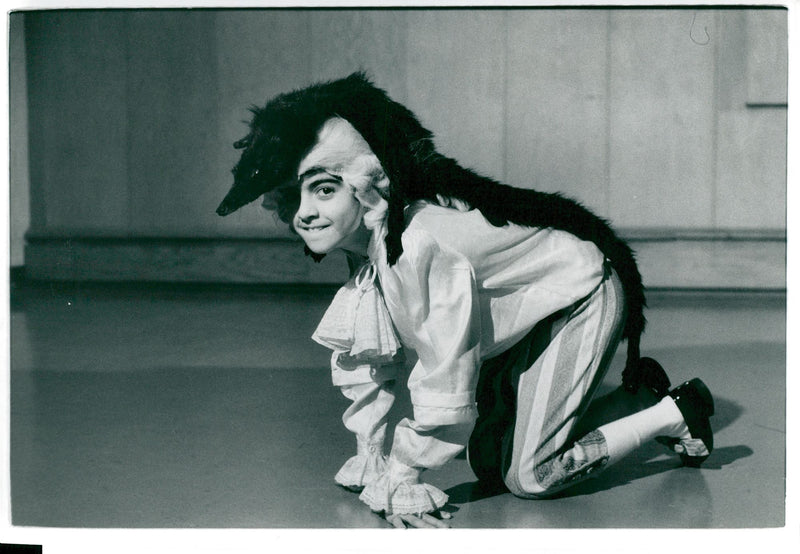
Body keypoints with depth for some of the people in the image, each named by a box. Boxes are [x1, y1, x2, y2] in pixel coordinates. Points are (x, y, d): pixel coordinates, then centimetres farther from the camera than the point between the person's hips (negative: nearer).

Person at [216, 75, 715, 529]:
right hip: (528, 317, 9)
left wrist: (402, 480, -21)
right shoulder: (363, 244, -9)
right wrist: (371, 461, 1)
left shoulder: (421, 246, -37)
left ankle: (676, 412, 8)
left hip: (580, 299, -8)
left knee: (530, 478, -9)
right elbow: (367, 355, 4)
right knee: (488, 465, 12)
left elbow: (447, 388, -33)